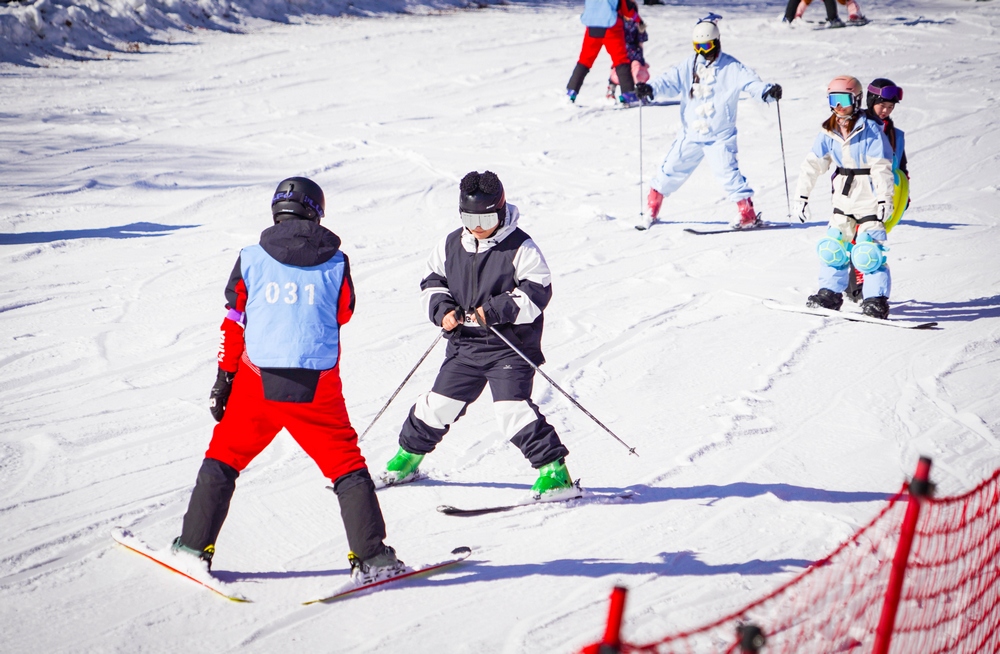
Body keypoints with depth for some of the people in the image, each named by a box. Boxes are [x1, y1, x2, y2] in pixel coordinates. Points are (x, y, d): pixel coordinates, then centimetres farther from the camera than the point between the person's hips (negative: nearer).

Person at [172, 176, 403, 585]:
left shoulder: (251, 259, -1)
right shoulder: (336, 263, -1)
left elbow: (234, 324, 3)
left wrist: (224, 379, 11)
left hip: (257, 383, 1)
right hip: (318, 387, 0)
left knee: (223, 460, 18)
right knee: (347, 467, 10)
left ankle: (195, 546, 19)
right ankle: (370, 557, 5)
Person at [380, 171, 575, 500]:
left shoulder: (520, 247, -9)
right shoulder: (451, 245, 6)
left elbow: (537, 292, -13)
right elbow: (433, 280, 16)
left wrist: (496, 310, -22)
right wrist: (442, 309, -5)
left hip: (510, 345, -5)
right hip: (465, 343, 5)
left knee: (513, 407, -18)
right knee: (440, 403, 11)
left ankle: (554, 470, -12)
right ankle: (409, 455, 33)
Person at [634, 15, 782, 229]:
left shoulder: (731, 67, -8)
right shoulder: (688, 66, 2)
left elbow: (749, 81, -18)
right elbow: (670, 81, -7)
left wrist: (767, 91, -38)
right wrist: (651, 88, -26)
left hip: (720, 136, -4)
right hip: (690, 135, 4)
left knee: (727, 171, -16)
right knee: (671, 170, 10)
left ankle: (747, 214, -6)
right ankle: (652, 210, 25)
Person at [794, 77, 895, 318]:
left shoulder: (871, 131, -14)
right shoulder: (828, 133, 3)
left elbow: (882, 168, -16)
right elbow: (812, 164, 5)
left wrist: (885, 199, -22)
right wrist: (802, 196, 0)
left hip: (870, 202, -6)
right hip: (843, 202, 6)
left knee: (868, 253, -12)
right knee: (832, 249, 7)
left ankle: (877, 301, -6)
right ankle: (830, 294, 20)